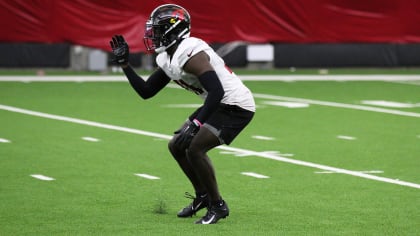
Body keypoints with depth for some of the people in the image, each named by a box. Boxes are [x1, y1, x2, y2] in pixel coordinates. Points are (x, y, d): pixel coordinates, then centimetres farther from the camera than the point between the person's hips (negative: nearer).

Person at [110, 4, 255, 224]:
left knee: (195, 148, -20)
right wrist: (124, 64, 7)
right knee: (177, 146, 12)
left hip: (235, 106, -10)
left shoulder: (189, 54, -25)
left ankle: (217, 205, -5)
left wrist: (195, 126, -36)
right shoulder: (168, 59, 7)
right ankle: (202, 196, 27)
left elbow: (217, 91, -33)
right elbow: (146, 92, 13)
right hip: (218, 104, 10)